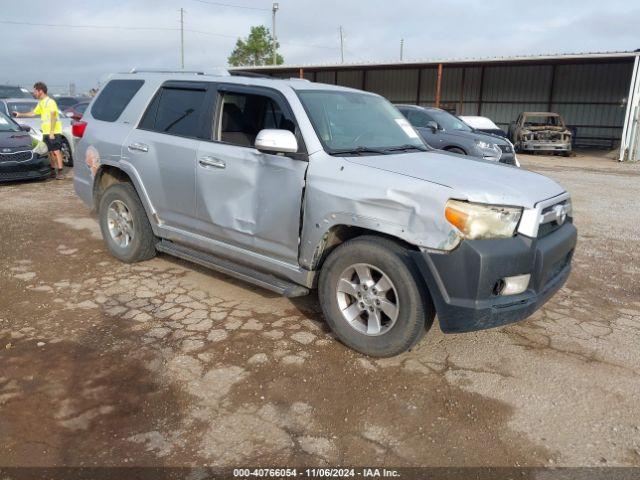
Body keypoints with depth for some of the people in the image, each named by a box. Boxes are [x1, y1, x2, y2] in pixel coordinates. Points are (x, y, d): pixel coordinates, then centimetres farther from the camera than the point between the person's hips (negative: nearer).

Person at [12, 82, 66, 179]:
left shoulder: (50, 102, -10)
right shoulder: (40, 103, 18)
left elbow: (53, 116, -17)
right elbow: (33, 113, 32)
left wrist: (52, 132, -21)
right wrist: (20, 114, 33)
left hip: (54, 131, -9)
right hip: (46, 132, 9)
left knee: (56, 151, -11)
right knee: (50, 152, 10)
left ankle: (60, 172, -13)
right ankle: (53, 170, 17)